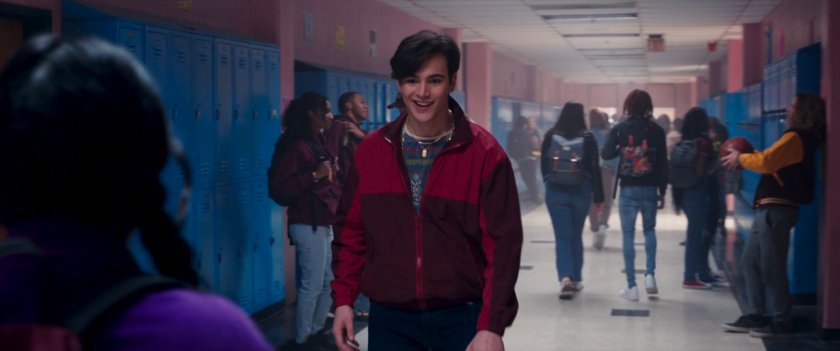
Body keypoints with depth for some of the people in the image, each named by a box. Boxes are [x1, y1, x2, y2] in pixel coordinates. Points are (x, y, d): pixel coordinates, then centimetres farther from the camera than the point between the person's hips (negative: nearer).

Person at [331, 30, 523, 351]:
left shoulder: (483, 153, -7)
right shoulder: (371, 150, 3)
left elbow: (502, 244, -10)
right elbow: (351, 231, 11)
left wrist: (491, 325, -16)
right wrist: (343, 299, 3)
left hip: (463, 317, -2)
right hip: (389, 319, 2)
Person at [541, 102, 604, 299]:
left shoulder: (551, 136, -3)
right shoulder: (587, 138, -6)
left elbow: (543, 165, 5)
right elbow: (594, 169, -4)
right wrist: (599, 197, 2)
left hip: (555, 193, 0)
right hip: (580, 193, 0)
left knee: (562, 237, 0)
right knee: (576, 236, 15)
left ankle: (565, 278, -18)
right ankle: (575, 279, 23)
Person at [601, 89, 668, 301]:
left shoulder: (619, 129, -3)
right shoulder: (656, 131, -1)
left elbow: (606, 154, -7)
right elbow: (663, 163, 0)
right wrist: (663, 191, 7)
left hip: (628, 188, -1)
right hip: (650, 188, 1)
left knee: (628, 235, 3)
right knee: (650, 230, 20)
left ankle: (631, 287, 2)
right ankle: (650, 274, 3)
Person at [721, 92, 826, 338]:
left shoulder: (795, 137, -13)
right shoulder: (799, 137, 20)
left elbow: (766, 161, -23)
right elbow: (773, 163, 20)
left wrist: (740, 158, -7)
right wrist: (745, 158, 7)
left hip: (777, 209, -11)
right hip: (770, 209, 11)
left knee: (772, 267, -6)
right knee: (751, 261, 13)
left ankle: (781, 322, 1)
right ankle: (756, 316, 18)